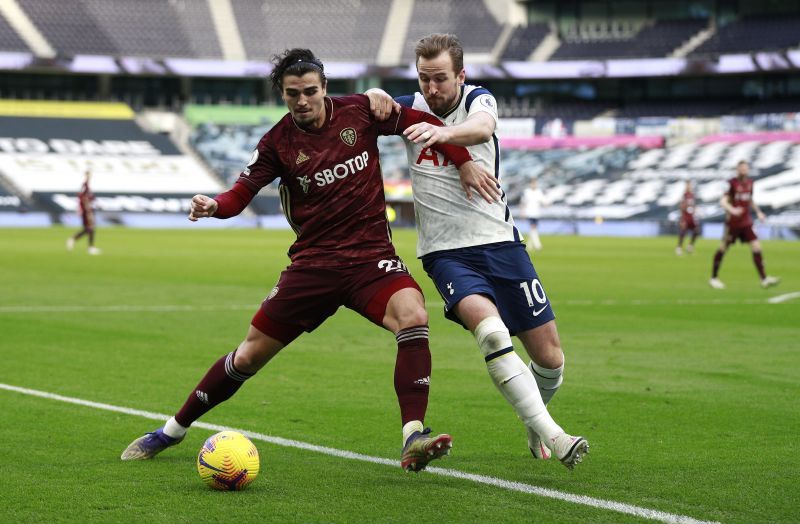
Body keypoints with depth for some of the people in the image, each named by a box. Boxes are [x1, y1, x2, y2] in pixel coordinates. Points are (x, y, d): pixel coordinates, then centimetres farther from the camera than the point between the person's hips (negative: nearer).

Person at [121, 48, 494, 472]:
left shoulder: (360, 111, -2)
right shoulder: (278, 143, -2)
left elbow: (423, 123, 9)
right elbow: (242, 193, -6)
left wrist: (465, 163, 3)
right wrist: (213, 206, -28)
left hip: (371, 256, 0)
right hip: (313, 262, 0)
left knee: (413, 316, -31)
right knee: (250, 355, 5)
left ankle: (413, 442, -31)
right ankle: (172, 431, 26)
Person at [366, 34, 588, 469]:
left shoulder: (478, 99, -3)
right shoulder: (411, 109, 4)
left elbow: (482, 127, -26)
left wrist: (443, 132, -48)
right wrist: (375, 96, -18)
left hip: (500, 243, 1)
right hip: (445, 252, -1)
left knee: (549, 356, 2)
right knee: (489, 329, -30)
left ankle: (535, 424, 33)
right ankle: (550, 435, -30)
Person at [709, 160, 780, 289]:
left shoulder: (749, 182, 9)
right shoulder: (732, 183, -11)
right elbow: (723, 201, -19)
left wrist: (758, 212, 14)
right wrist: (732, 210, -37)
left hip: (746, 224, 5)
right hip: (732, 223, -5)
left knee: (756, 247, -7)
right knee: (723, 248, 4)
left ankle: (764, 279, -11)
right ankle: (714, 278, 20)